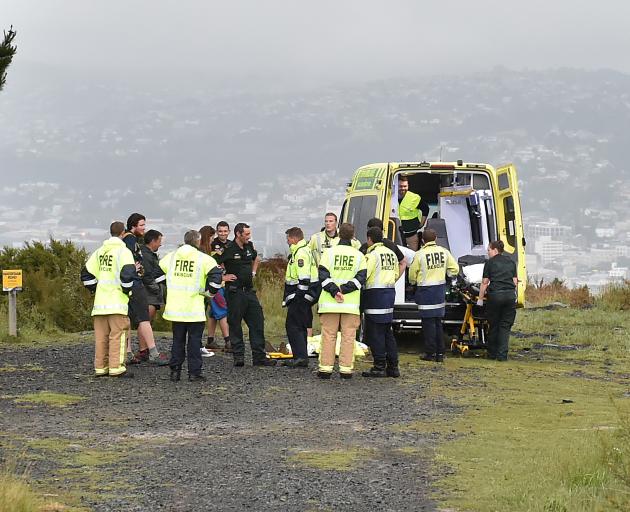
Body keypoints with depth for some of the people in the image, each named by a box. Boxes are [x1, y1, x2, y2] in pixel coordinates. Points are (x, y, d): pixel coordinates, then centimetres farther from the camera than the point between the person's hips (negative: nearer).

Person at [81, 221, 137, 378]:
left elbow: (86, 273, 15)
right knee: (118, 334, -5)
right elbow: (128, 274, -18)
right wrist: (127, 291, -2)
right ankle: (116, 368, -10)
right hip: (117, 300, -6)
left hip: (100, 300, 6)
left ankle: (100, 367, 12)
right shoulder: (123, 251, -7)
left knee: (101, 335, 10)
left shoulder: (99, 252, 14)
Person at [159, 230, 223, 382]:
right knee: (194, 340, 4)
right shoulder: (203, 259, -6)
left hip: (175, 307, 4)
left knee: (177, 340, 13)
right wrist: (210, 292, -2)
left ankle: (175, 370, 11)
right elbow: (216, 273, -16)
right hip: (194, 308, -3)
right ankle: (194, 372, 2)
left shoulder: (171, 257, 7)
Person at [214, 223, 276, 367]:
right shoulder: (228, 249, -12)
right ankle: (238, 356, 5)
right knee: (235, 325, 0)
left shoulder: (249, 247, 10)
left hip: (249, 290, 7)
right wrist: (222, 277, -13)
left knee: (257, 323, 4)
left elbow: (256, 259, 32)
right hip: (234, 292, -7)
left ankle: (259, 357, 8)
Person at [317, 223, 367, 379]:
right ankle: (346, 368, 1)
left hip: (330, 302, 0)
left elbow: (323, 276, -7)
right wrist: (344, 290, -8)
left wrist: (334, 291, -12)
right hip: (351, 304, 0)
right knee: (348, 336, 4)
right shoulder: (359, 255, 4)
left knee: (328, 335, 4)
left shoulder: (329, 252, 1)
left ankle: (326, 367, 1)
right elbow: (361, 278, -3)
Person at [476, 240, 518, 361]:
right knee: (505, 326, 5)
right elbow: (515, 281, 14)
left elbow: (485, 283, 2)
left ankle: (492, 353, 15)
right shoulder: (511, 262, 15)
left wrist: (480, 299, 7)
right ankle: (502, 354, -1)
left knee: (493, 325, 9)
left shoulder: (490, 262, 4)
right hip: (510, 295, 3)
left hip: (495, 295, -3)